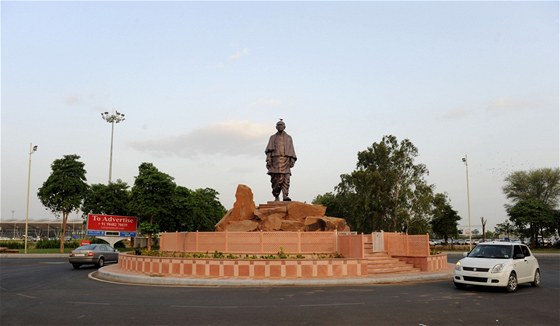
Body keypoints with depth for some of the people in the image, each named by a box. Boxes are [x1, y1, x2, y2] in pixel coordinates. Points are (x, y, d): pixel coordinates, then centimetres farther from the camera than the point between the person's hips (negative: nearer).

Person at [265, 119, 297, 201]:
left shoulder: (288, 138, 19)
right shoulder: (273, 137, 17)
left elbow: (291, 150, 11)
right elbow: (269, 149, 8)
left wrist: (292, 159, -3)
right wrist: (268, 159, -6)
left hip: (285, 160, 0)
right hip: (275, 160, 0)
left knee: (286, 178, -14)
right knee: (275, 179, -5)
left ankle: (285, 196, -20)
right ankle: (276, 196, 7)